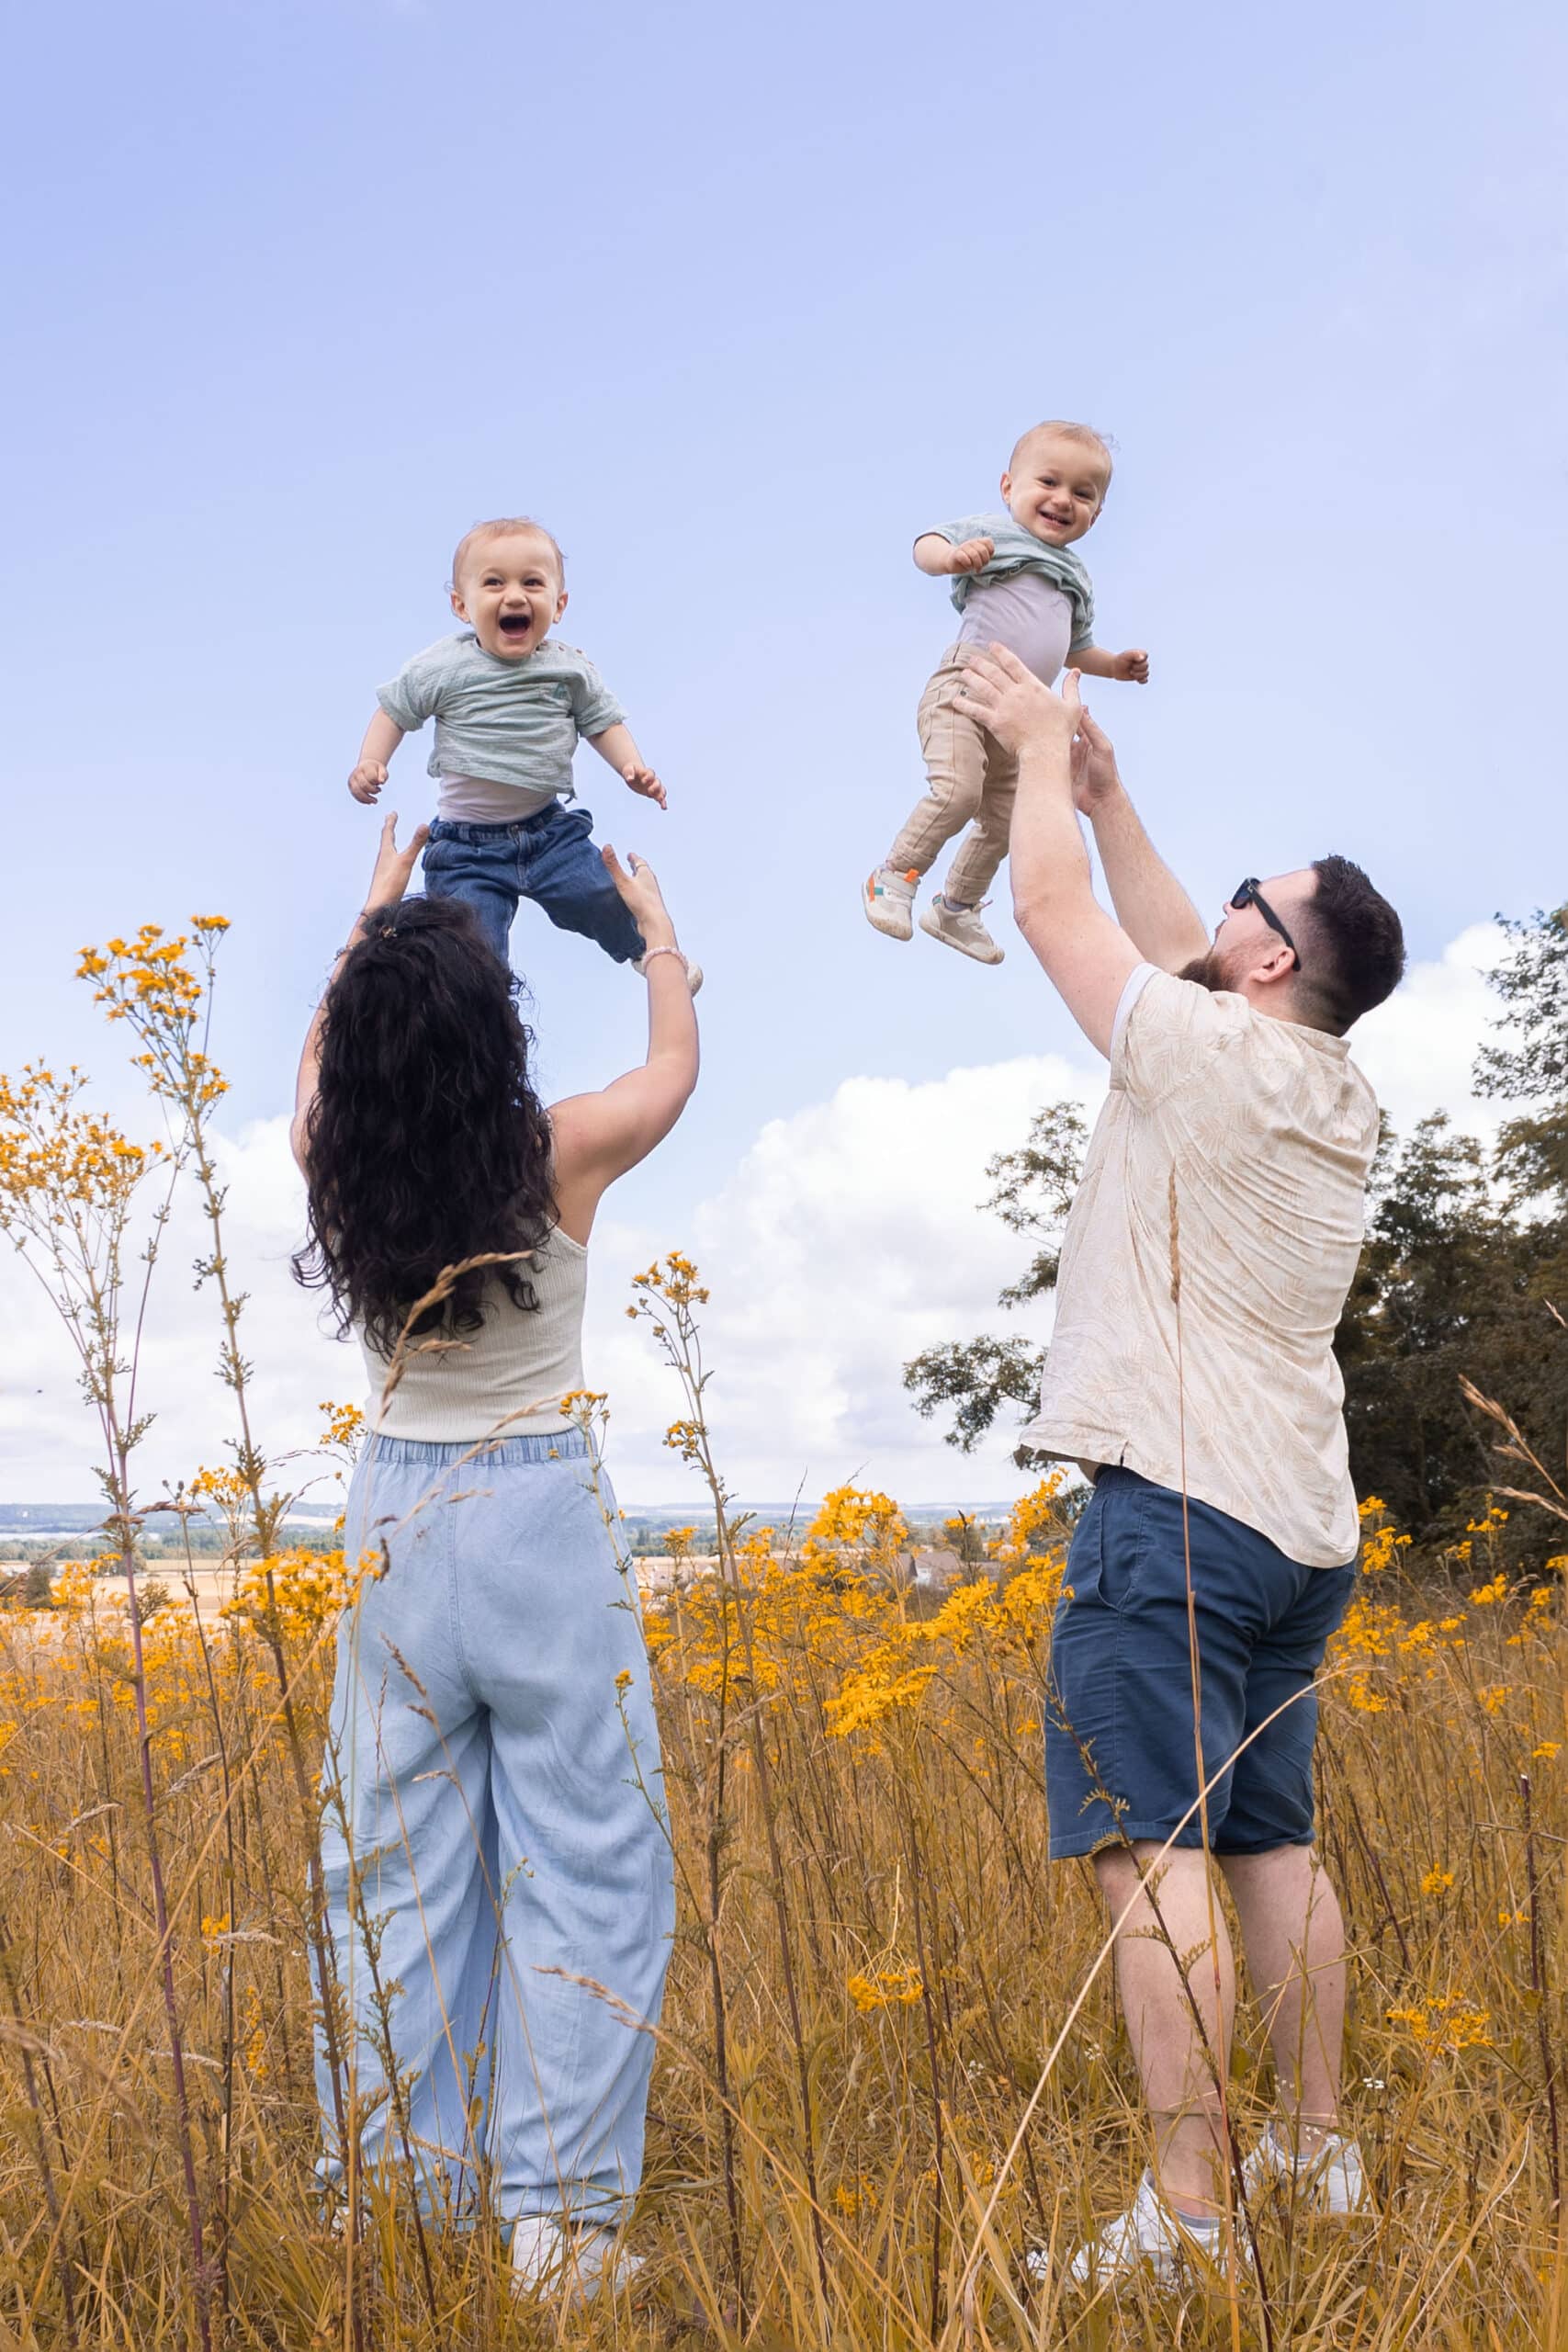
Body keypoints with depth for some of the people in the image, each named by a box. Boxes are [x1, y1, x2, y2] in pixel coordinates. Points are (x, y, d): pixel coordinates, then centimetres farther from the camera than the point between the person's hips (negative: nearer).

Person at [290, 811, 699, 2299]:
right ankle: (555, 2220, 3)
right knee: (583, 1872, 3)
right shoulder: (559, 1157, -11)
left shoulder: (339, 1171, -4)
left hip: (395, 1524, 4)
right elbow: (677, 1063, 11)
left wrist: (368, 922, 33)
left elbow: (318, 1068, 22)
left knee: (395, 1876, 10)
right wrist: (654, 923, 28)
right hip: (545, 1526, -3)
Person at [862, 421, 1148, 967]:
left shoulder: (1077, 578, 20)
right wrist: (953, 557, -35)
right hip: (964, 685, -8)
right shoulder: (994, 532, -1)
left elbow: (1076, 649, 33)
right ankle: (896, 875, -9)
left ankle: (956, 910, 32)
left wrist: (1116, 665, 17)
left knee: (1003, 823, 13)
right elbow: (926, 546, -14)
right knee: (957, 792, -28)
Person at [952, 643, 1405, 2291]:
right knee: (1268, 1842, 16)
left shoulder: (1211, 1055, -10)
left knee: (1154, 1853, -10)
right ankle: (1314, 2154, 23)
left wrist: (1046, 749, 15)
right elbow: (1172, 950, 25)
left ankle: (1188, 2221, -11)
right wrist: (1101, 786, 29)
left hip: (1175, 1506, -9)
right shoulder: (1341, 1096, 13)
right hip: (1304, 1523, 9)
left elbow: (1049, 909, -1)